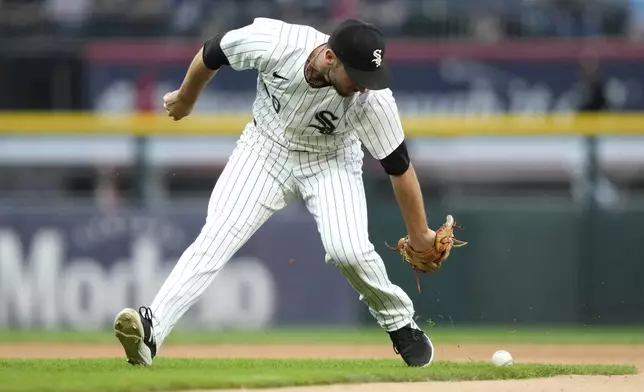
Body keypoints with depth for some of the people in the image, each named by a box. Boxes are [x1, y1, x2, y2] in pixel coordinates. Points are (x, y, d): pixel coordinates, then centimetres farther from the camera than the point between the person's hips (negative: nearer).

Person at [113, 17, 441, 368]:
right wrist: (185, 100, 8)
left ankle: (400, 324, 5)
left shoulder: (373, 99, -32)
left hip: (330, 159, -1)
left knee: (348, 249, -22)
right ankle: (151, 330, -28)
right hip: (266, 147, 1)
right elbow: (212, 53, -11)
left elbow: (398, 165, -18)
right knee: (218, 234, -18)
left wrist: (420, 235, -8)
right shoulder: (274, 43, -32)